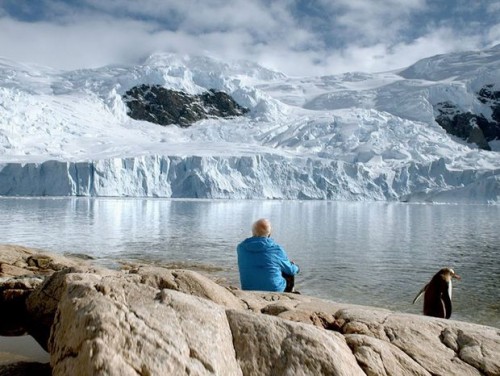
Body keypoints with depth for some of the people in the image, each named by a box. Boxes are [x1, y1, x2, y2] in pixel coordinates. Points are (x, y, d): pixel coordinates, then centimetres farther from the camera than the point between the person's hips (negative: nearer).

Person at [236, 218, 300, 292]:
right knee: (289, 274, 24)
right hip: (274, 290, -4)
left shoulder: (240, 248, -8)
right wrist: (296, 268, 24)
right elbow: (290, 270, -2)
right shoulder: (277, 249, -18)